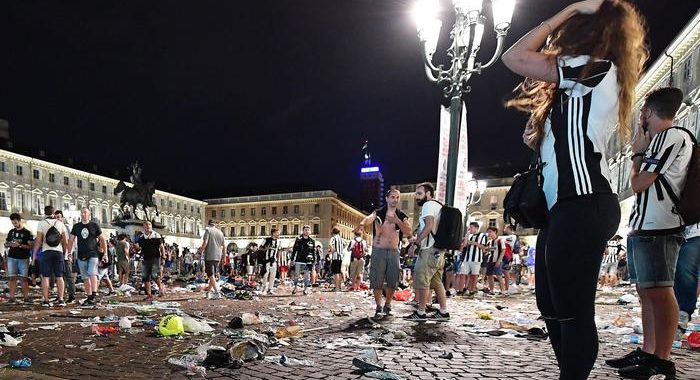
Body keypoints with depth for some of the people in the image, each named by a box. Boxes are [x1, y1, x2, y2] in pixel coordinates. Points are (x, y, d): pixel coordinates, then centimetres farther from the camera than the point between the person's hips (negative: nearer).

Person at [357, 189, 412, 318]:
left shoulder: (402, 216, 8)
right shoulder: (378, 213, 0)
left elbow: (409, 232, -4)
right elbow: (369, 218, -23)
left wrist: (397, 221, -18)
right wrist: (362, 224, -46)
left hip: (394, 251, 2)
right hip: (378, 250, -2)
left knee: (393, 281, 2)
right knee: (377, 281, -3)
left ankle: (387, 305, 21)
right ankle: (379, 307, 8)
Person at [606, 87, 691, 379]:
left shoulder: (675, 137, -7)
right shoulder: (656, 141, 21)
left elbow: (638, 183, -10)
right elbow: (641, 183, 22)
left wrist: (637, 152, 5)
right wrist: (640, 152, 18)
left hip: (658, 230, -10)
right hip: (641, 228, 10)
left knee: (659, 292, -9)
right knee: (646, 292, 10)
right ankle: (647, 353, 16)